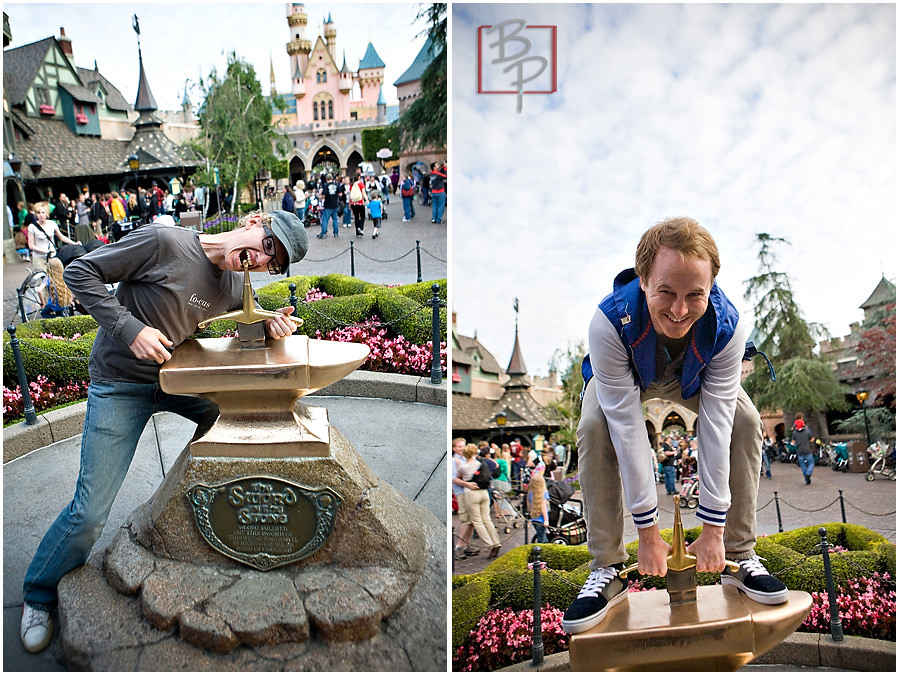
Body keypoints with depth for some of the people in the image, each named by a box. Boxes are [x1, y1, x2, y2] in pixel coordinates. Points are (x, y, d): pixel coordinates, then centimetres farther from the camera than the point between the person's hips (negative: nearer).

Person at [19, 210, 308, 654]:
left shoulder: (236, 286, -5)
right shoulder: (163, 242, -23)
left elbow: (254, 320, 13)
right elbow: (80, 272, -18)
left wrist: (274, 326, -12)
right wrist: (130, 328, -27)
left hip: (176, 377, 6)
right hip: (120, 385, -6)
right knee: (90, 513, -7)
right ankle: (39, 595, 20)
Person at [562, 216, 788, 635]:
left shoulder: (727, 326, -35)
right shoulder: (610, 322, -42)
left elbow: (716, 425, -32)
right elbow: (627, 426, -38)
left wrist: (712, 530, -28)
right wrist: (648, 532, -33)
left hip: (692, 379, 2)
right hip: (625, 377, -2)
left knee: (746, 421, -21)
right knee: (594, 429, -29)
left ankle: (739, 557, -4)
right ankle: (606, 571, -16)